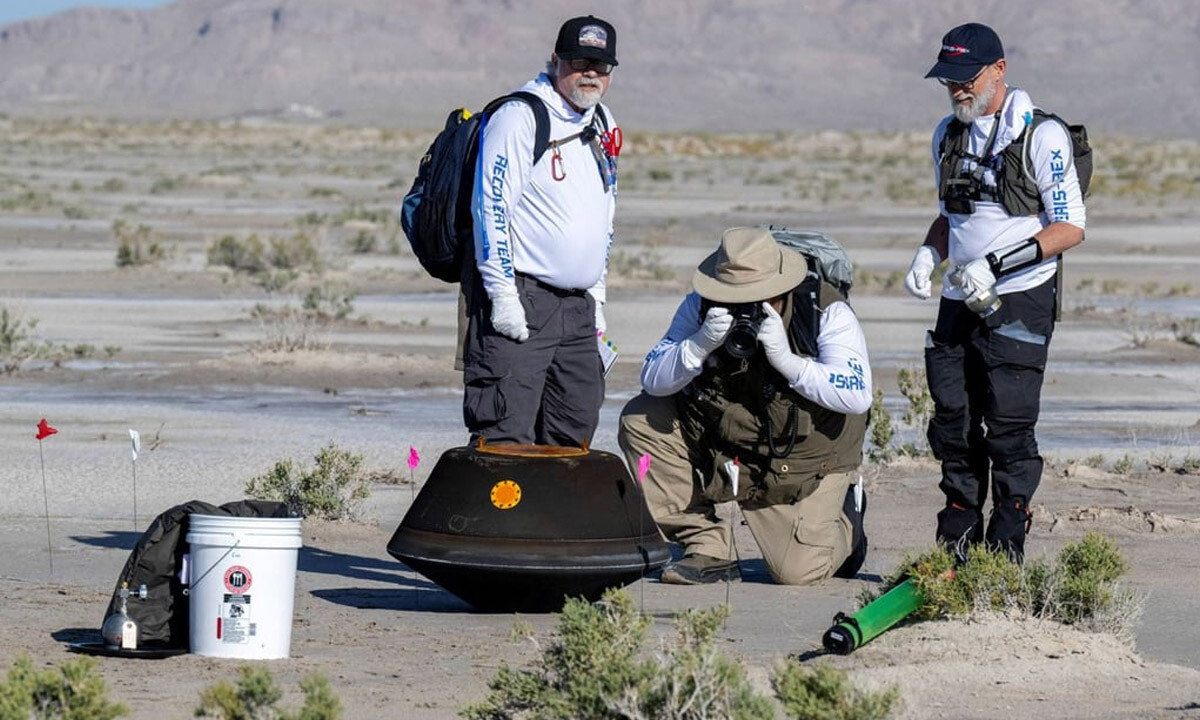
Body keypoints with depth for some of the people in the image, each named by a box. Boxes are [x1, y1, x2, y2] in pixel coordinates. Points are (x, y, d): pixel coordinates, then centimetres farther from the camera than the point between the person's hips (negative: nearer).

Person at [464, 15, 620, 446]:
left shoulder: (601, 124, 16)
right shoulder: (519, 116, -9)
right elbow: (491, 206, -14)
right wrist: (502, 294, -19)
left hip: (578, 308, 8)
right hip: (519, 303, -8)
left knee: (575, 430, 8)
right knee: (506, 433, -14)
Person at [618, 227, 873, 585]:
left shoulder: (827, 313, -19)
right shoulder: (701, 307, -10)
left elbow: (858, 396, -29)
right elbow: (652, 381, -14)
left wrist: (786, 359, -36)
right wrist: (701, 345, -32)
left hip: (805, 461, -4)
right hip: (722, 445, 4)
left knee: (798, 571, -17)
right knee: (640, 420, -14)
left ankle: (843, 524, 23)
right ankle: (707, 548, -6)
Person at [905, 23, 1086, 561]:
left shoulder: (1042, 136, -8)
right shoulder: (948, 135, 14)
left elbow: (1070, 228, -11)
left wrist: (996, 264, -21)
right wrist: (928, 255, 4)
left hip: (1020, 301, -6)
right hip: (960, 301, 6)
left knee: (1008, 424, -10)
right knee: (953, 421, 4)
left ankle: (1004, 551, -3)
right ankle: (956, 548, 12)